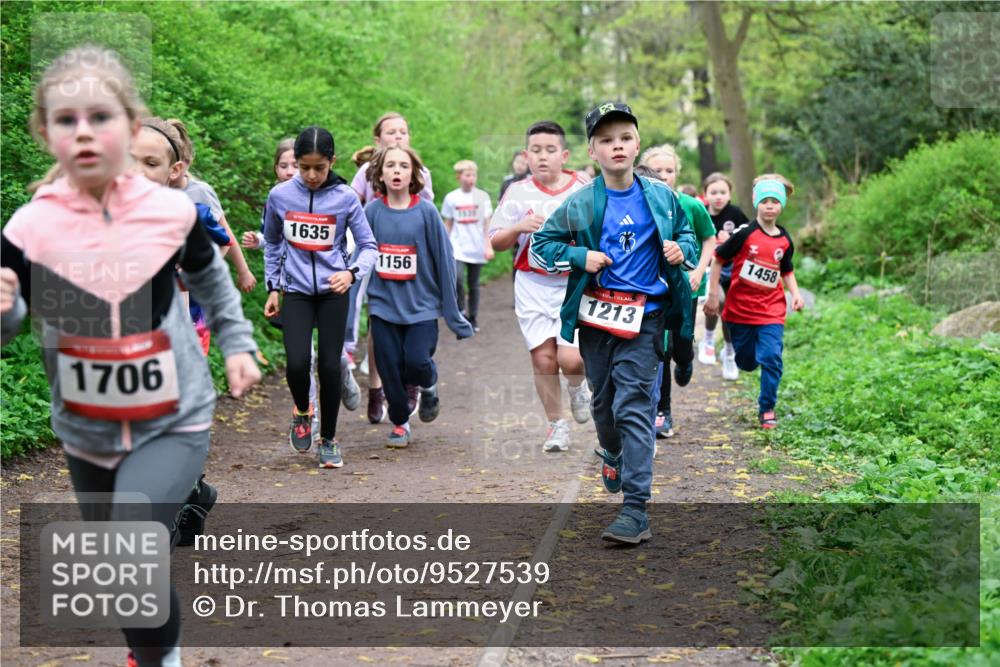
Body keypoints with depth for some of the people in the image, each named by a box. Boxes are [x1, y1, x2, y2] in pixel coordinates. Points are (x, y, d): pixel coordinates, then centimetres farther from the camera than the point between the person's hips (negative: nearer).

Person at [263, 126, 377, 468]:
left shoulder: (345, 198, -8)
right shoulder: (280, 195, -3)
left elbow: (368, 246, -3)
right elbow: (272, 244, 13)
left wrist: (352, 273, -22)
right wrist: (272, 288, 10)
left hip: (333, 292, 0)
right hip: (296, 291, 1)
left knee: (330, 366, -1)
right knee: (297, 363, -15)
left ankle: (328, 439, 19)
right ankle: (302, 413, 18)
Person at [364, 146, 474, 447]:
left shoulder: (426, 212, -6)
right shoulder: (372, 211, -1)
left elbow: (443, 259, -2)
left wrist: (453, 311, -1)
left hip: (421, 304, -2)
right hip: (383, 304, 2)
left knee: (417, 360, -15)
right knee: (390, 368, 4)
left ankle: (428, 387, 21)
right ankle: (399, 423, 27)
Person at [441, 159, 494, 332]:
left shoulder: (482, 197, 1)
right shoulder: (451, 198, 2)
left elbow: (487, 224, 4)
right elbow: (447, 225, 9)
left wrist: (489, 246, -1)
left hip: (477, 248, 1)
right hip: (457, 248, -1)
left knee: (474, 284, 7)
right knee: (457, 277, -21)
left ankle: (473, 319, 18)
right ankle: (461, 310, -1)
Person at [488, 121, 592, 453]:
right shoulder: (518, 193, 2)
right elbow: (495, 242, 4)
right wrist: (519, 227, -13)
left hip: (574, 284, -1)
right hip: (532, 286, 1)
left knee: (571, 358, -14)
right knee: (543, 358, -1)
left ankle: (577, 387, 23)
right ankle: (556, 425, 18)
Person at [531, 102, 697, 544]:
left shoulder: (660, 197, 1)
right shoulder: (580, 204, -2)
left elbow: (687, 232, 17)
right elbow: (541, 243, 6)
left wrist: (683, 250, -6)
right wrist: (580, 257, -10)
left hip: (644, 316, -2)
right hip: (596, 313, 2)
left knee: (633, 408, -10)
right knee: (603, 400, 16)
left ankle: (635, 511, -12)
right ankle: (611, 453, 51)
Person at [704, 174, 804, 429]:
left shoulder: (785, 240, 4)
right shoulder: (745, 234, -9)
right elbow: (718, 259, -2)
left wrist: (795, 293, 3)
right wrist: (713, 295, -5)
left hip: (771, 311, 2)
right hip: (740, 309, -2)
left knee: (771, 358, -13)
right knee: (746, 363, 8)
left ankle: (767, 408, 0)